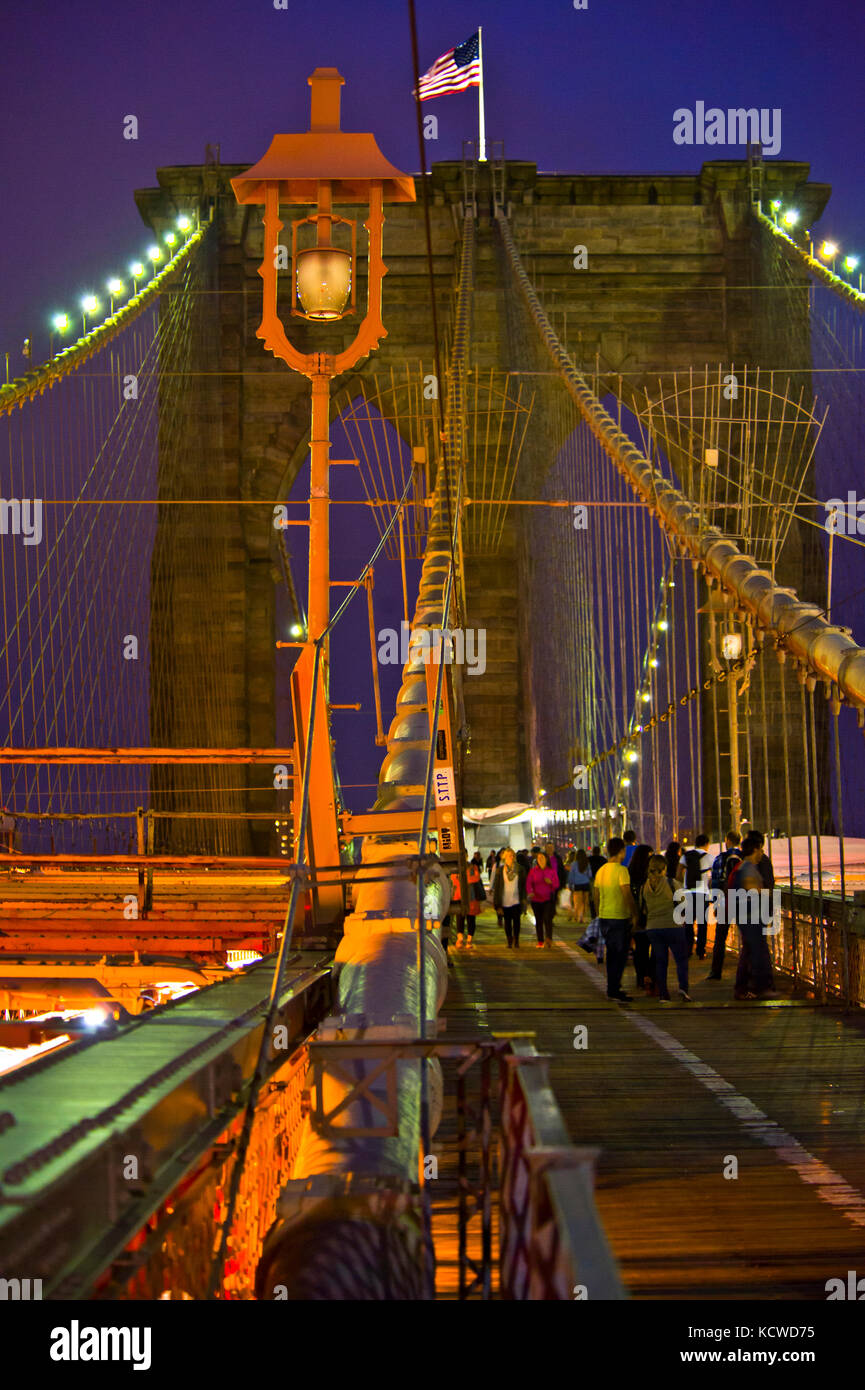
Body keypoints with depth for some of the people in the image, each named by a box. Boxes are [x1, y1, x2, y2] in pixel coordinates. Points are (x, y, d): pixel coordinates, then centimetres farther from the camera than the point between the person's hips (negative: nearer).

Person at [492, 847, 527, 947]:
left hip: (516, 900, -1)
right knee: (507, 921, 4)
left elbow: (523, 884, 8)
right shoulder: (501, 870, 3)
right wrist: (497, 902, 0)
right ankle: (509, 941, 14)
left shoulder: (520, 869, 4)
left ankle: (516, 941, 3)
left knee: (516, 920, -6)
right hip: (505, 900, 1)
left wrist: (524, 898, 2)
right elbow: (497, 886, 4)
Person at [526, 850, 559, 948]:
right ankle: (540, 942, 17)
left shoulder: (552, 871, 5)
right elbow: (528, 883, -2)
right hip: (536, 900, 2)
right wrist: (530, 892, -22)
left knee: (547, 918, -20)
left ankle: (549, 939, -30)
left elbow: (557, 885, 5)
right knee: (538, 921, 7)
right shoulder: (533, 871, 5)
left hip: (548, 899, -2)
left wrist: (550, 882, -17)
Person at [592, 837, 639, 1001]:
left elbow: (596, 896, 14)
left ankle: (613, 987, 22)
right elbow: (627, 895, -19)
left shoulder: (600, 870, 9)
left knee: (611, 953, 16)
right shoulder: (621, 870, -14)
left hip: (604, 918, 7)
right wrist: (634, 915, -11)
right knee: (620, 955, -1)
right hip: (620, 918, -7)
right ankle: (614, 989, -3)